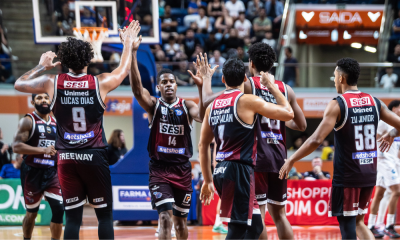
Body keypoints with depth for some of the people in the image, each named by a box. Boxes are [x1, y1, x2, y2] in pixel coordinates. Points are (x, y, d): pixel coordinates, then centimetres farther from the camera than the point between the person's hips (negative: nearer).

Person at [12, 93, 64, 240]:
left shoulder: (56, 123, 11)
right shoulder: (28, 121, -7)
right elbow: (16, 147, -19)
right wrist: (43, 150, -26)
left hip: (52, 172, 4)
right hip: (32, 172, -4)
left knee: (59, 209, -10)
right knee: (32, 212, 7)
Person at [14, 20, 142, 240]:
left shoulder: (52, 83, -2)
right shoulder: (101, 83, -4)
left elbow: (19, 84, 14)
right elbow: (123, 70, 16)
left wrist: (41, 66, 25)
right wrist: (129, 45, 30)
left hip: (67, 158, 2)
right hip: (94, 156, -1)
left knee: (72, 217, 5)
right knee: (105, 215, 8)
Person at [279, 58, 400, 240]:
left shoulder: (337, 105, -12)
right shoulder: (375, 103, 5)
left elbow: (316, 140, -20)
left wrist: (291, 160, -11)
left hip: (346, 176, -6)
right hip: (369, 175, 6)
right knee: (358, 222, 21)